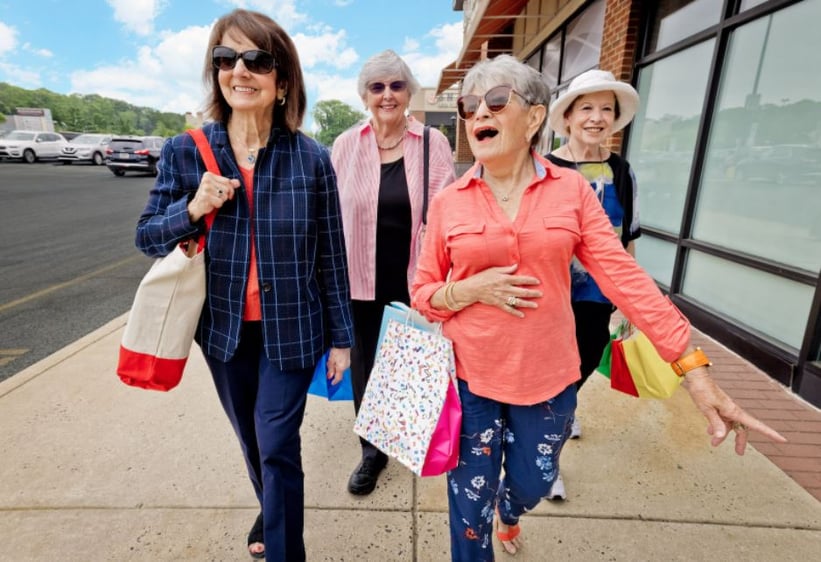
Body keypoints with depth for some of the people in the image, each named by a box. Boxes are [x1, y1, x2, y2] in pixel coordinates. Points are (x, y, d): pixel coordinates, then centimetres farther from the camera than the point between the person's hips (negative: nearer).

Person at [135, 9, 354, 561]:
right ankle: (271, 510, 54)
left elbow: (332, 254, -6)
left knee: (278, 447, 4)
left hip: (291, 329, -3)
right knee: (252, 440, 23)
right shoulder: (185, 151, -5)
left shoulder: (312, 157, -9)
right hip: (224, 328, 4)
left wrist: (341, 337, -4)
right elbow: (147, 237, 2)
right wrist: (192, 209, -20)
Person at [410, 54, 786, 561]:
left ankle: (509, 511, 62)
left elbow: (625, 278, -9)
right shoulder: (448, 202, -5)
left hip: (547, 377, 1)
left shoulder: (572, 189, -5)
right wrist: (471, 289, -19)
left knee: (532, 485, 24)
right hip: (469, 376, 0)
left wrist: (697, 372, -11)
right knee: (471, 501, 15)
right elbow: (422, 294, 1)